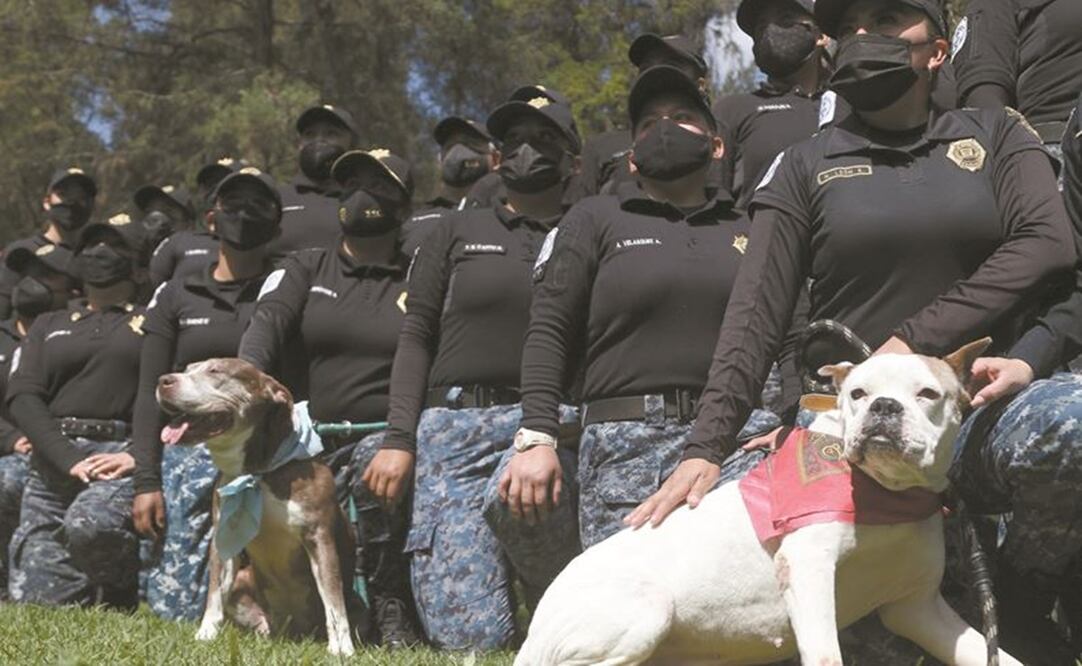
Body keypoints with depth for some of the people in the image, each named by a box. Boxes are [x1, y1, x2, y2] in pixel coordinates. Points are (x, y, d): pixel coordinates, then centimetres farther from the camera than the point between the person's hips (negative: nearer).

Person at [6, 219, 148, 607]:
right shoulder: (49, 326, 22)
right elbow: (22, 396, 7)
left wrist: (140, 456, -16)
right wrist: (69, 460, -10)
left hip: (122, 456, -4)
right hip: (53, 459, 4)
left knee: (89, 525, -36)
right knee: (33, 600, -5)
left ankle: (125, 596, -7)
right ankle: (94, 588, 27)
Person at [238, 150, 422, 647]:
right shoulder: (308, 269, 14)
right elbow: (267, 324, -4)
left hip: (388, 437, -3)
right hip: (319, 439, 3)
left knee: (373, 464, -38)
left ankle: (392, 612, -23)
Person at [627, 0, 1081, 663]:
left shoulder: (995, 134, 14)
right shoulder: (805, 166, 11)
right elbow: (756, 315, 1)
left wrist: (914, 340, -11)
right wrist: (707, 448, -12)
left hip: (985, 394, 0)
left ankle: (1020, 598, -7)